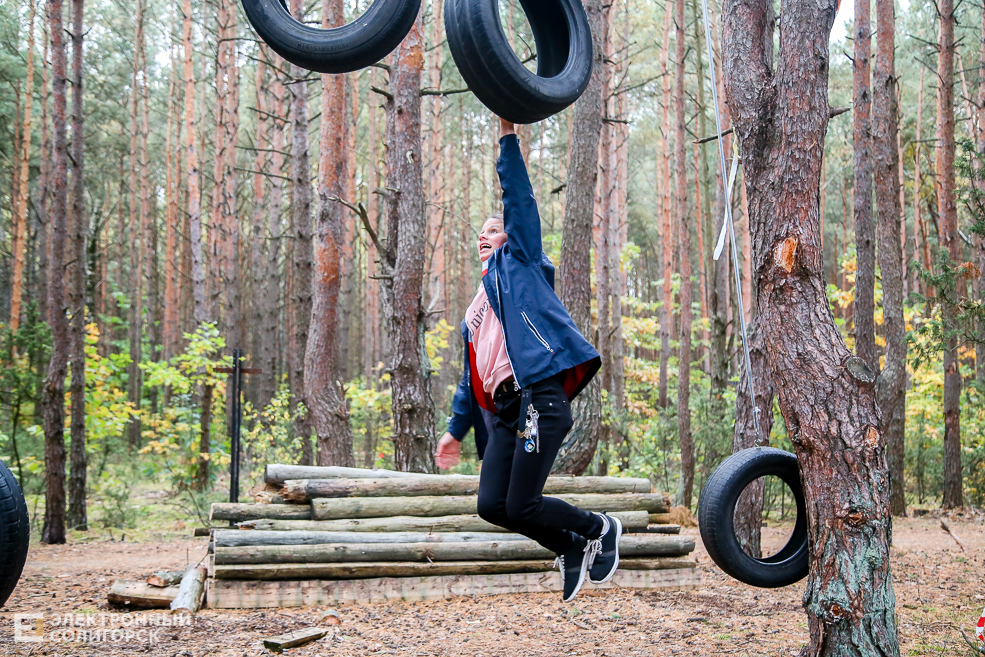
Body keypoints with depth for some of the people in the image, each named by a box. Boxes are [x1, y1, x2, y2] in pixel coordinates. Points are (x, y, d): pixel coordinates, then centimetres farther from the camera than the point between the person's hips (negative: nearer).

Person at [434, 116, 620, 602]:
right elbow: (471, 377, 32)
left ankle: (599, 529, 14)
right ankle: (571, 548, 17)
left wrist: (508, 138, 0)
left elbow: (520, 199, 1)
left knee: (521, 506, -12)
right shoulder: (475, 311, 30)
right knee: (491, 505, -4)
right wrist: (456, 430, 28)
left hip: (538, 400, -7)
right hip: (502, 412, 7)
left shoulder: (520, 263, 12)